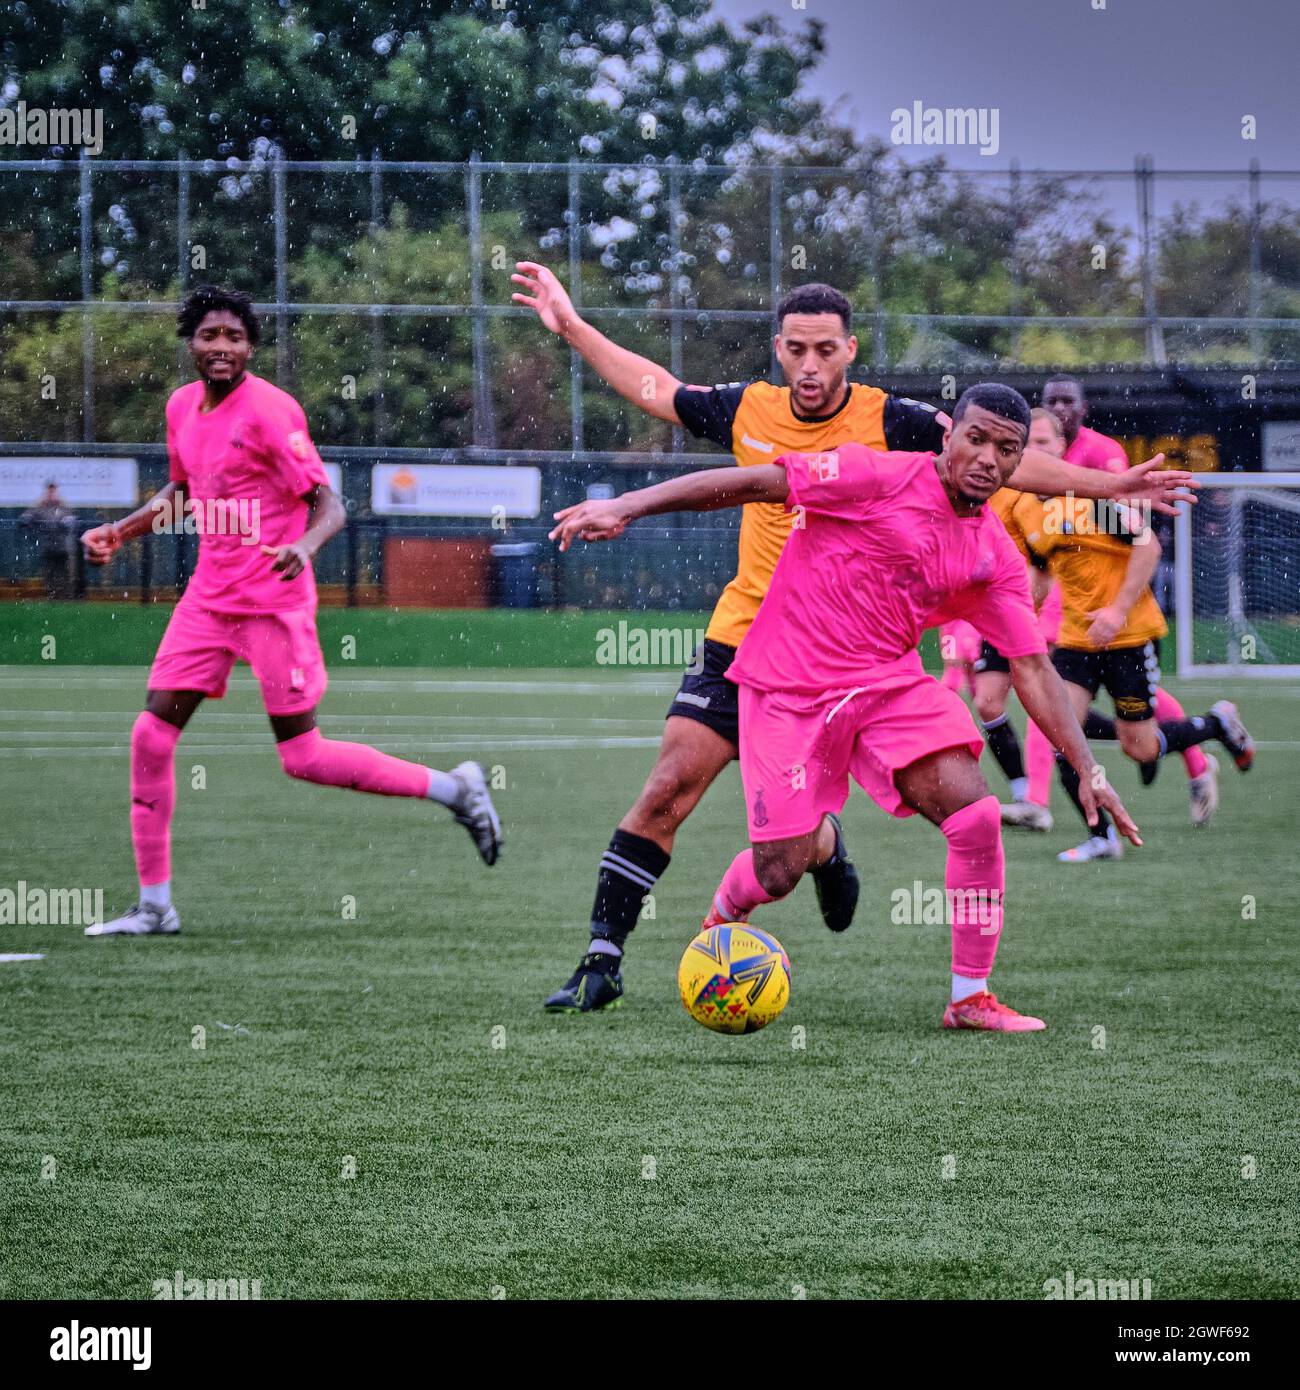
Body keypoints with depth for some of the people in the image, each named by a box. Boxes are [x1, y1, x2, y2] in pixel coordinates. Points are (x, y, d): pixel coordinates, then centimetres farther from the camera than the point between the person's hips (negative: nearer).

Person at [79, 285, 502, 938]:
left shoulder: (269, 411, -15)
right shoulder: (183, 406, 7)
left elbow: (329, 505, -17)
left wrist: (304, 546, -38)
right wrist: (119, 531, 15)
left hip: (272, 602, -7)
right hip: (208, 596, 7)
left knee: (302, 756, -5)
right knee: (151, 736, -1)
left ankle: (454, 788, 11)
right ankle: (154, 905, 8)